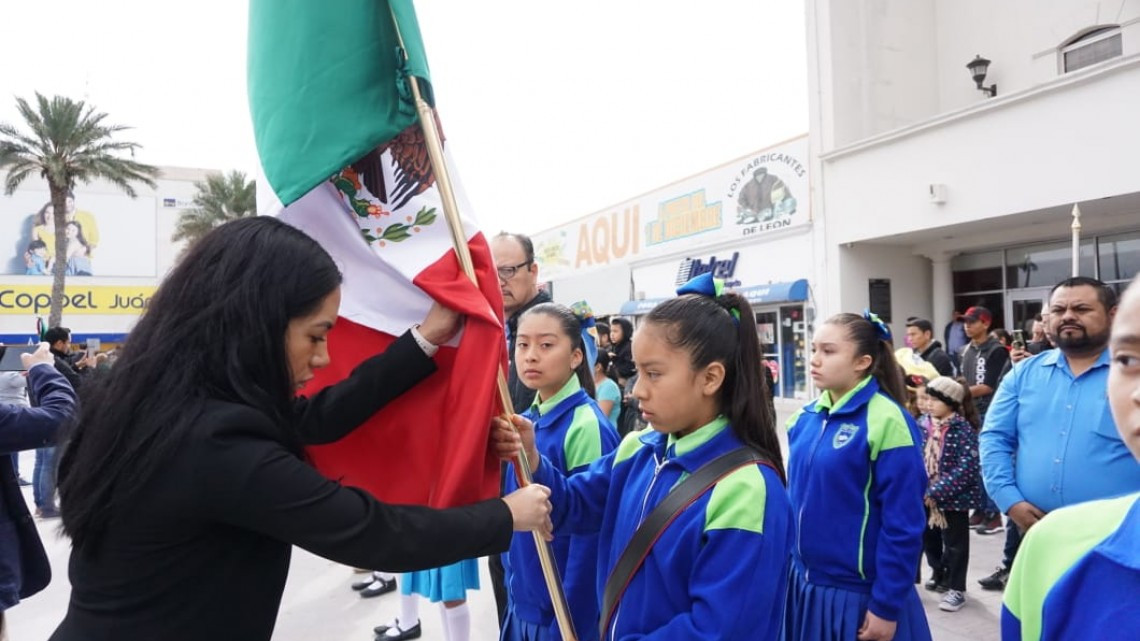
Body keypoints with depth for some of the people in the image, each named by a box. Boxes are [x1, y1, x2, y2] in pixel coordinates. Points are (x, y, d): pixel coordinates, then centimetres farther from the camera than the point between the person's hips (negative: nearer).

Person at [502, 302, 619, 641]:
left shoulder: (587, 426, -21)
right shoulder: (525, 421, 1)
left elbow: (588, 536, -19)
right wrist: (513, 588, 10)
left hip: (564, 609, -6)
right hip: (522, 601, 7)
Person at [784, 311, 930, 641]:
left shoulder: (886, 421, -17)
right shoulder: (804, 418, 2)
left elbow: (903, 525, -16)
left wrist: (887, 607, -13)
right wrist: (787, 569, 12)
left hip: (859, 595, -6)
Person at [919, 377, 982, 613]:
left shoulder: (963, 430, -18)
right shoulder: (925, 426, 1)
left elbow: (967, 468, -24)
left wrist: (937, 491, -25)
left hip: (954, 497, -6)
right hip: (927, 496, 7)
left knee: (955, 543, 8)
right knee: (928, 537, 19)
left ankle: (956, 588, 22)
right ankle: (939, 575, 41)